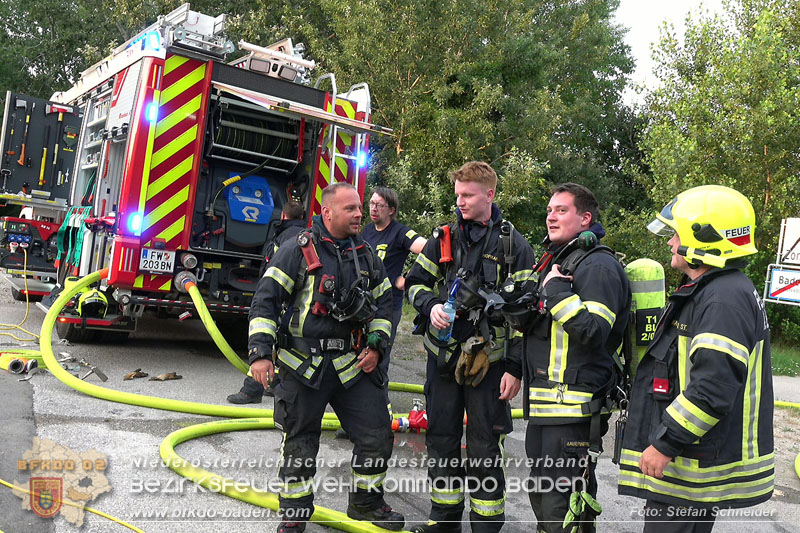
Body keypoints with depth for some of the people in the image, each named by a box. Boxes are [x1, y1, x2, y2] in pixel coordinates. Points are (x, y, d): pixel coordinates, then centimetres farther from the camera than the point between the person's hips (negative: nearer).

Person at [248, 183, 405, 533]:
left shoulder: (366, 255, 9)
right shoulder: (299, 250, -7)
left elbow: (383, 302, 17)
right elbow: (265, 300, -9)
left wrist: (376, 345, 5)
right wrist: (260, 352, -16)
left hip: (351, 364, 5)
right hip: (303, 366, -4)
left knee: (377, 433, 6)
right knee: (299, 445, 7)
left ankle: (366, 502, 28)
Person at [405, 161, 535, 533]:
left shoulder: (514, 245, -3)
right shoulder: (444, 238, 6)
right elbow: (415, 281, 13)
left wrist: (515, 368, -9)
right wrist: (430, 306, -10)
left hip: (489, 359, -4)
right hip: (443, 353, 4)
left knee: (485, 448, 3)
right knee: (441, 439, 14)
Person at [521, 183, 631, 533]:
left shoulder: (597, 265, -13)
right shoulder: (554, 261, 18)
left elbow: (593, 331, -26)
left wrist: (557, 290, -23)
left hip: (574, 407, -10)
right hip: (544, 404, 10)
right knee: (542, 495, 20)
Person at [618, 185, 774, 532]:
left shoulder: (724, 299, -20)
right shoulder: (707, 292, 15)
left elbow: (712, 388, -28)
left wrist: (665, 443, -22)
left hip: (695, 468, -10)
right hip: (689, 454, 11)